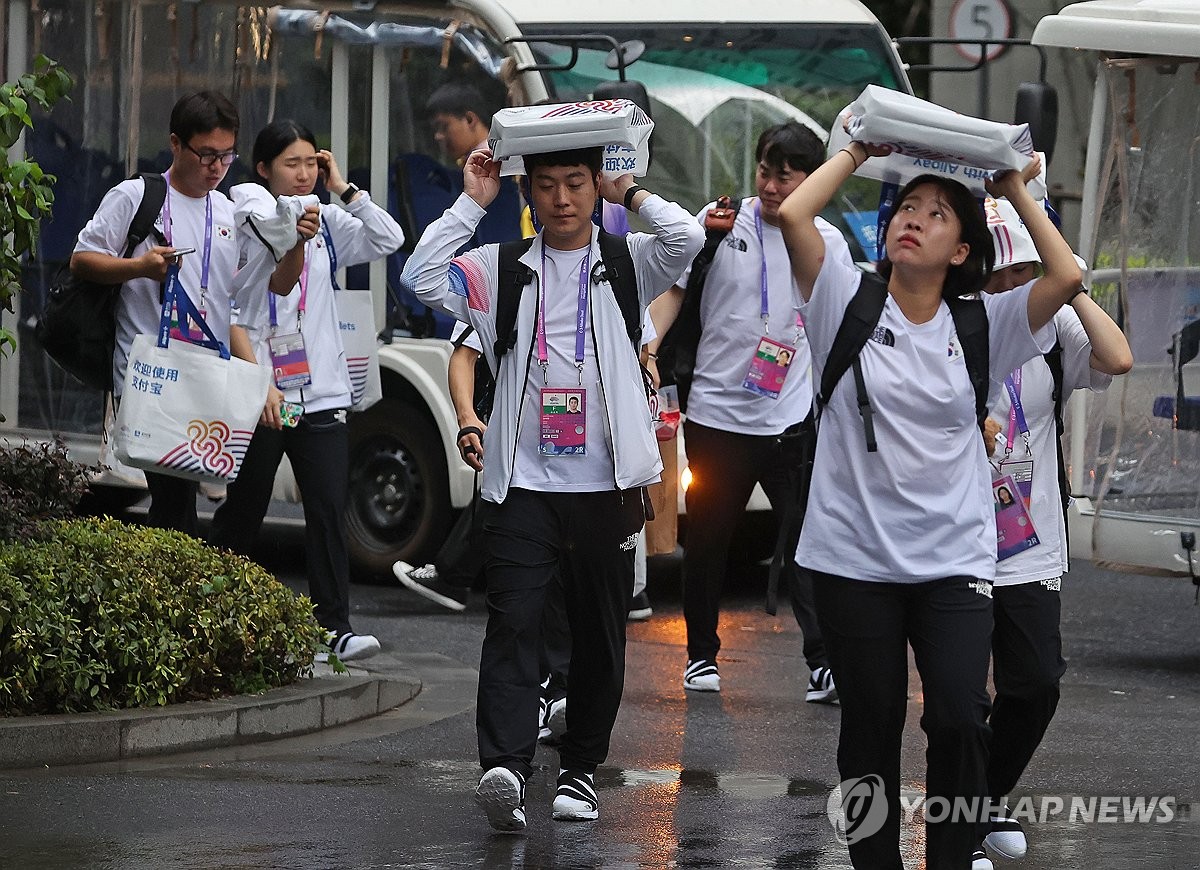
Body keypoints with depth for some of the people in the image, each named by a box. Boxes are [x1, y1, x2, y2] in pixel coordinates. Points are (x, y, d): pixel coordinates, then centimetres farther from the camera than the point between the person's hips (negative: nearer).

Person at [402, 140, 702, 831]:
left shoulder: (626, 264, 6)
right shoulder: (500, 268, 8)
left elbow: (688, 238, -12)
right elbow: (424, 279, -6)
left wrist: (627, 192, 0)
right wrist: (472, 203, -2)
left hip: (606, 487, 1)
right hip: (524, 485, -1)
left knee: (600, 636, 9)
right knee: (513, 625, -15)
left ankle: (581, 770, 22)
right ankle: (506, 769, -26)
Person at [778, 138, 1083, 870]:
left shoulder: (981, 325, 5)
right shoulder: (849, 302, 2)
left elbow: (1067, 276, -9)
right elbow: (793, 214, -11)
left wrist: (1017, 193, 0)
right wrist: (857, 154, 1)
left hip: (955, 557, 0)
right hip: (857, 556, 0)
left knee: (961, 720, -12)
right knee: (872, 728, 6)